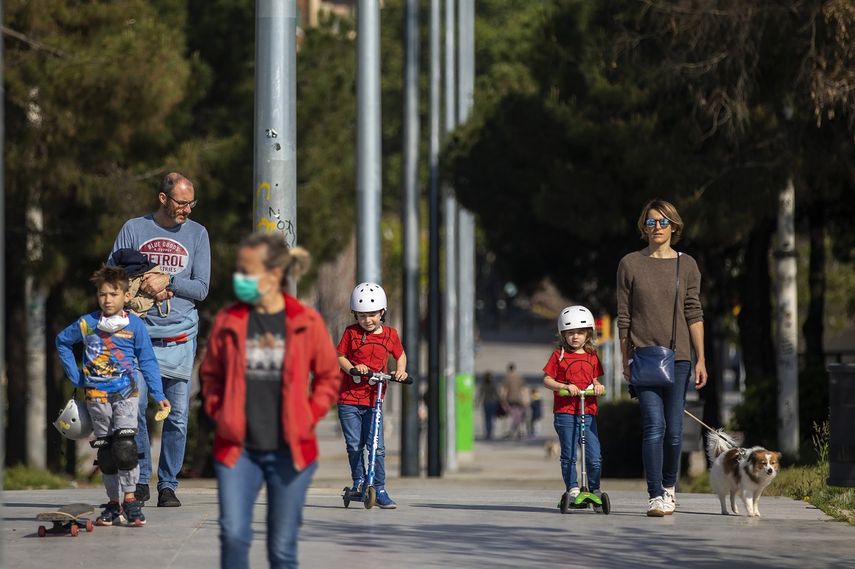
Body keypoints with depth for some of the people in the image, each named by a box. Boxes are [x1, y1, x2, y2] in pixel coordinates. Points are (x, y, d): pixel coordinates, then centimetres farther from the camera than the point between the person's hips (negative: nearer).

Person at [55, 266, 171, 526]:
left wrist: (158, 395, -2)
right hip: (96, 395, 2)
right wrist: (75, 376, 12)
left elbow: (147, 362, 2)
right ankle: (114, 503, 13)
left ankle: (129, 498, -12)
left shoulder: (134, 325, -2)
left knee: (125, 445, -17)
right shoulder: (86, 324, 2)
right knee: (105, 451, 6)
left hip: (126, 392, -2)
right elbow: (62, 341, 19)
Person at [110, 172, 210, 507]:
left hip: (181, 336, 1)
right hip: (139, 332, -1)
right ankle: (140, 480, 3)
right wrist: (148, 288, -10)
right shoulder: (133, 229, 7)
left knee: (177, 416, -1)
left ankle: (168, 485, 5)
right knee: (134, 409, -7)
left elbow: (201, 289, 4)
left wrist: (167, 281, -11)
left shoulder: (197, 234, 8)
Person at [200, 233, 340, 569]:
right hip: (237, 449, 1)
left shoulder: (306, 323, -2)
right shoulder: (228, 321, 1)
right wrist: (219, 412, 2)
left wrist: (308, 416, -2)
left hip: (290, 451, -1)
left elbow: (329, 377, 8)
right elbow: (210, 374, 15)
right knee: (233, 535, -14)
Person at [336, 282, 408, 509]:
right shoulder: (351, 333, -1)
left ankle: (379, 489, 2)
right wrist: (352, 368, -17)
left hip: (373, 400, 1)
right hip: (349, 398, -1)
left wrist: (400, 371, 0)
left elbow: (400, 354, 20)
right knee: (354, 445, -1)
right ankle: (359, 480, 18)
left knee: (378, 447, -5)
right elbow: (340, 356, 3)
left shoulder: (390, 334, 5)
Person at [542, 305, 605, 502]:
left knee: (594, 456, -2)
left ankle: (595, 489, 10)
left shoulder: (592, 357, 12)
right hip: (565, 412, -2)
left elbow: (595, 380, 16)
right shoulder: (559, 355, 2)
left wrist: (598, 386, -8)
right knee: (568, 456, 1)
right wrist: (565, 387, -17)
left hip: (588, 412, 2)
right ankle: (572, 488, 9)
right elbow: (547, 380, -1)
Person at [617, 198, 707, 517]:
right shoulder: (630, 264, 4)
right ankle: (655, 497, -12)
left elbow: (694, 314, 4)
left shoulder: (687, 266, 7)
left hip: (678, 358, 1)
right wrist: (625, 361, 4)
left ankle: (669, 485, 27)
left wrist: (700, 360, -1)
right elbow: (624, 318, 6)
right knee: (654, 426, -14)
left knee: (674, 431, 3)